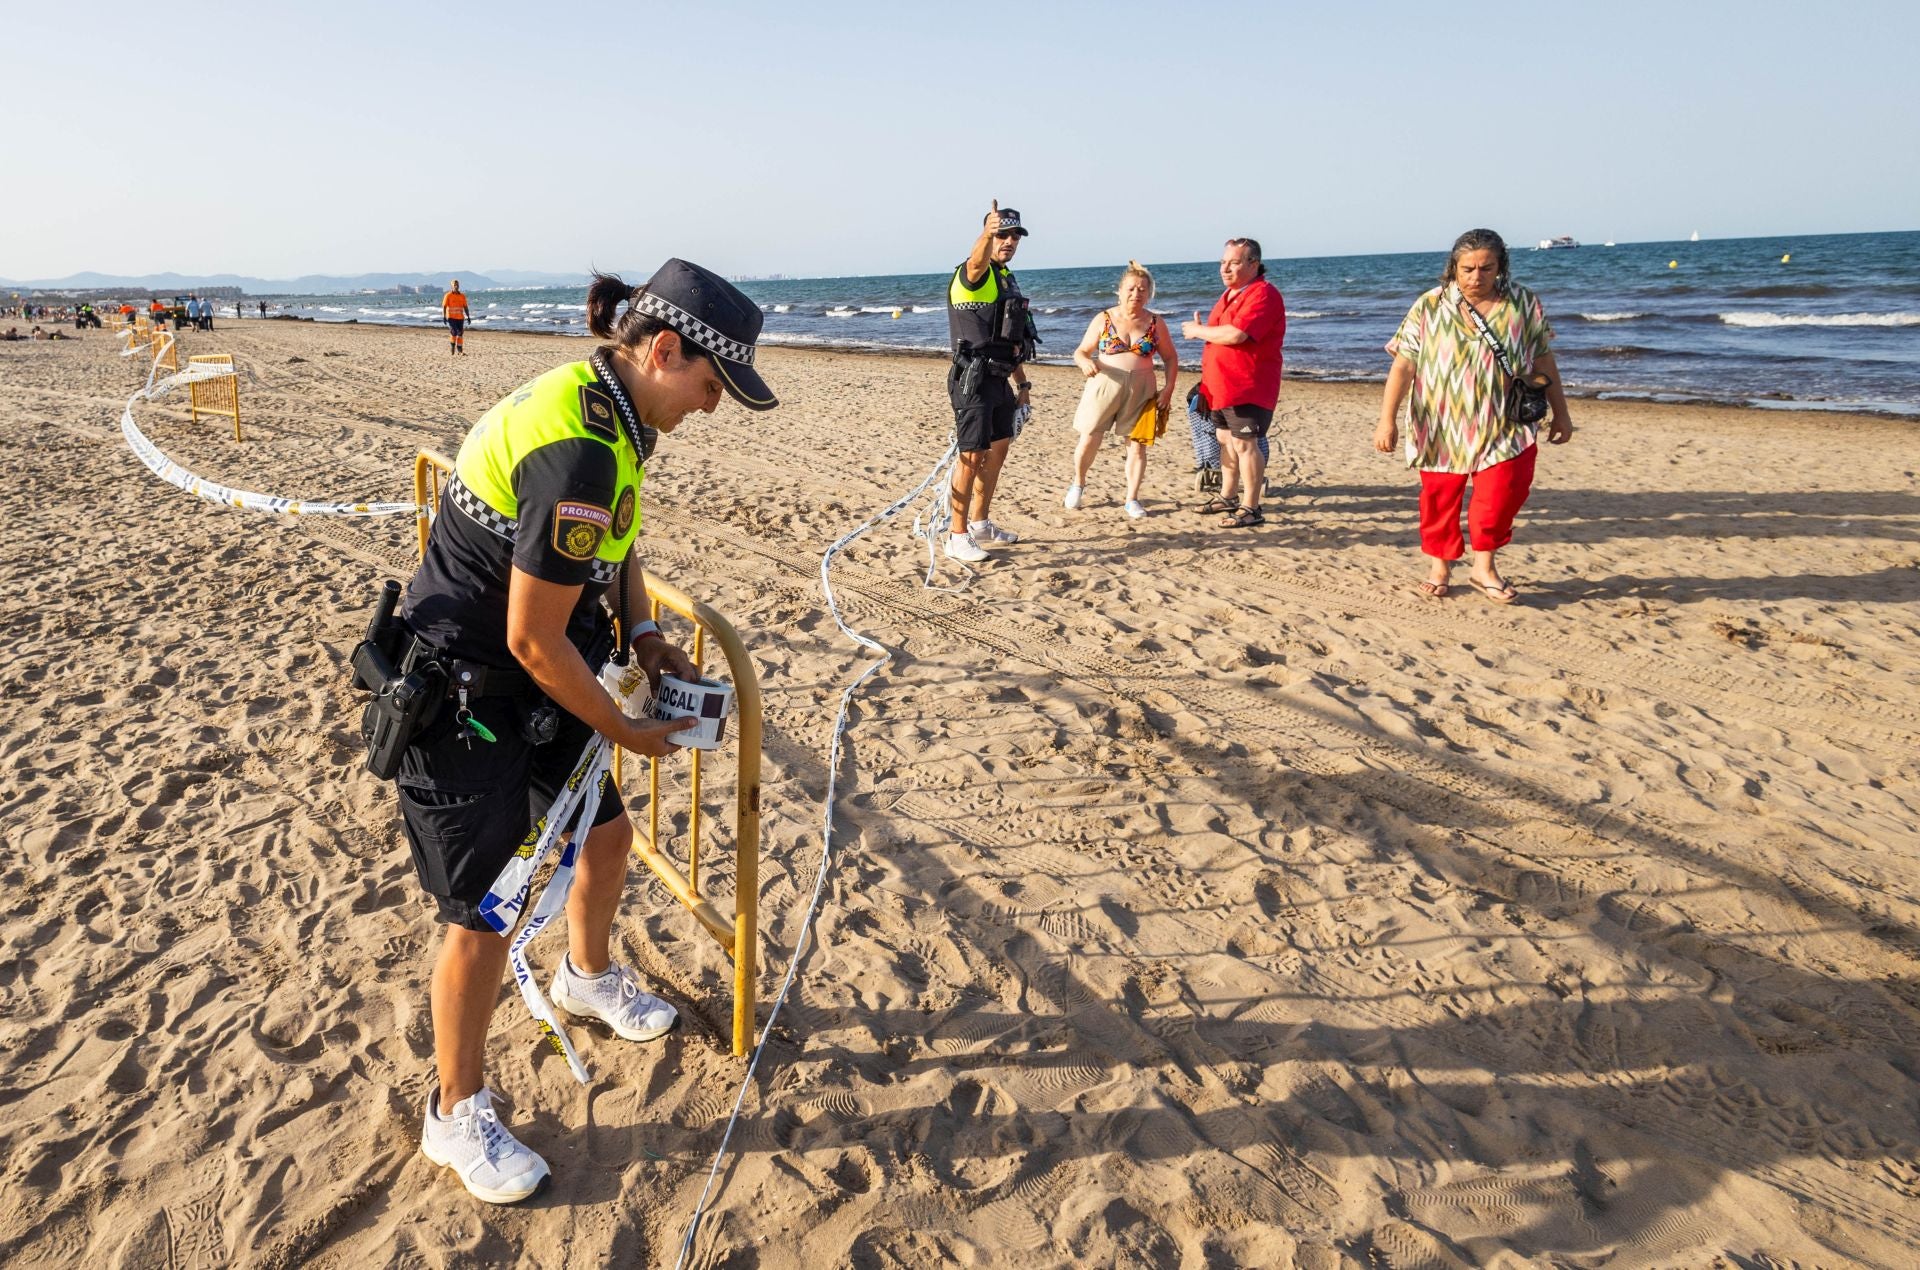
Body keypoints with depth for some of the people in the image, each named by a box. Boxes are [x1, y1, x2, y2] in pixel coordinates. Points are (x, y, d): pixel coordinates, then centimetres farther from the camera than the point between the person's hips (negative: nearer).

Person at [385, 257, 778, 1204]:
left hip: (526, 684, 9)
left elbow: (614, 539, 17)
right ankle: (456, 1117, 24)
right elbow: (535, 640, -26)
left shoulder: (595, 402, -1)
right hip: (457, 699, -9)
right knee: (483, 913, 2)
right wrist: (622, 730, -12)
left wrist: (642, 636, 5)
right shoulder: (579, 454, -32)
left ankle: (587, 975, 50)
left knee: (606, 833, 20)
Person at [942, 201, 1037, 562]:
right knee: (972, 456, -8)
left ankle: (980, 523, 31)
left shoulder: (1006, 278, 17)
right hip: (973, 380, -9)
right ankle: (957, 537, 0)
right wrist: (987, 233, -59)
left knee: (998, 450, 17)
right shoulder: (972, 275, -11)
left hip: (999, 380, 9)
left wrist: (1021, 381, 23)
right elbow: (977, 262, -39)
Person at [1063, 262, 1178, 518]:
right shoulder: (1104, 319, 2)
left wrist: (1168, 389, -2)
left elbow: (1171, 358, 11)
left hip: (1140, 391, 1)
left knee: (1137, 445, 1)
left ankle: (1132, 499, 11)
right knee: (1089, 440, 0)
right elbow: (1081, 351, 4)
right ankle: (1078, 483, 26)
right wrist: (1085, 362, -19)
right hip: (1104, 386, -1)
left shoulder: (1156, 323, 5)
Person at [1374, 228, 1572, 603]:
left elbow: (1543, 361, 11)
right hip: (1441, 428, 0)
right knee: (1440, 499, 9)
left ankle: (1484, 566, 13)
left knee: (1501, 496, -8)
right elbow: (1403, 365, -7)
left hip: (1503, 428, 1)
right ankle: (1440, 565, 29)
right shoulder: (1429, 308, -4)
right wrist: (1387, 419, -14)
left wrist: (1560, 413, 14)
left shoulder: (1524, 304, 2)